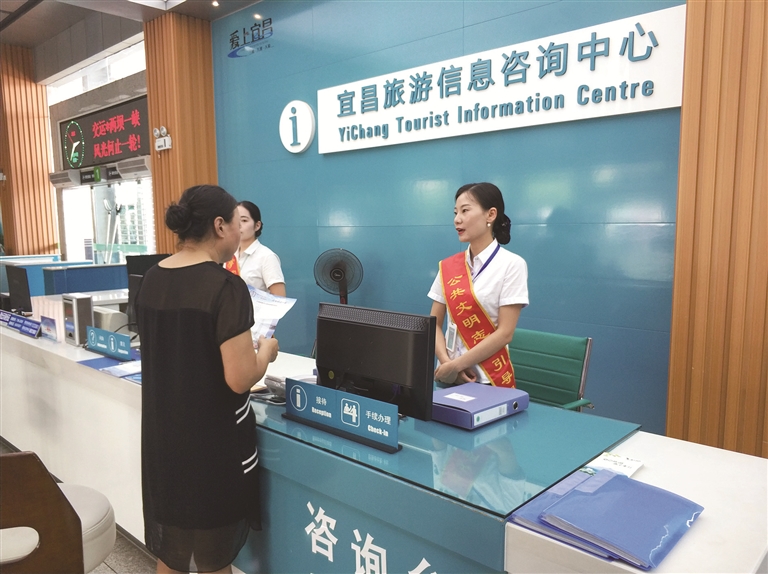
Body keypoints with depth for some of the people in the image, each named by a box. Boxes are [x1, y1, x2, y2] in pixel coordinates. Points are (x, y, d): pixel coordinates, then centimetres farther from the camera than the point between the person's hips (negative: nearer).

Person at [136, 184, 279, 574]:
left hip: (162, 433, 7)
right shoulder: (225, 286, -21)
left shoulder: (151, 280, 2)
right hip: (212, 438, -7)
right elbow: (240, 379, -23)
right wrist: (266, 350, -5)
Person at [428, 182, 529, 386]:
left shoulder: (511, 264, -9)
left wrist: (455, 365, -16)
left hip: (489, 378, -4)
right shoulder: (447, 267, 4)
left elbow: (505, 333, -14)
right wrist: (446, 362, -12)